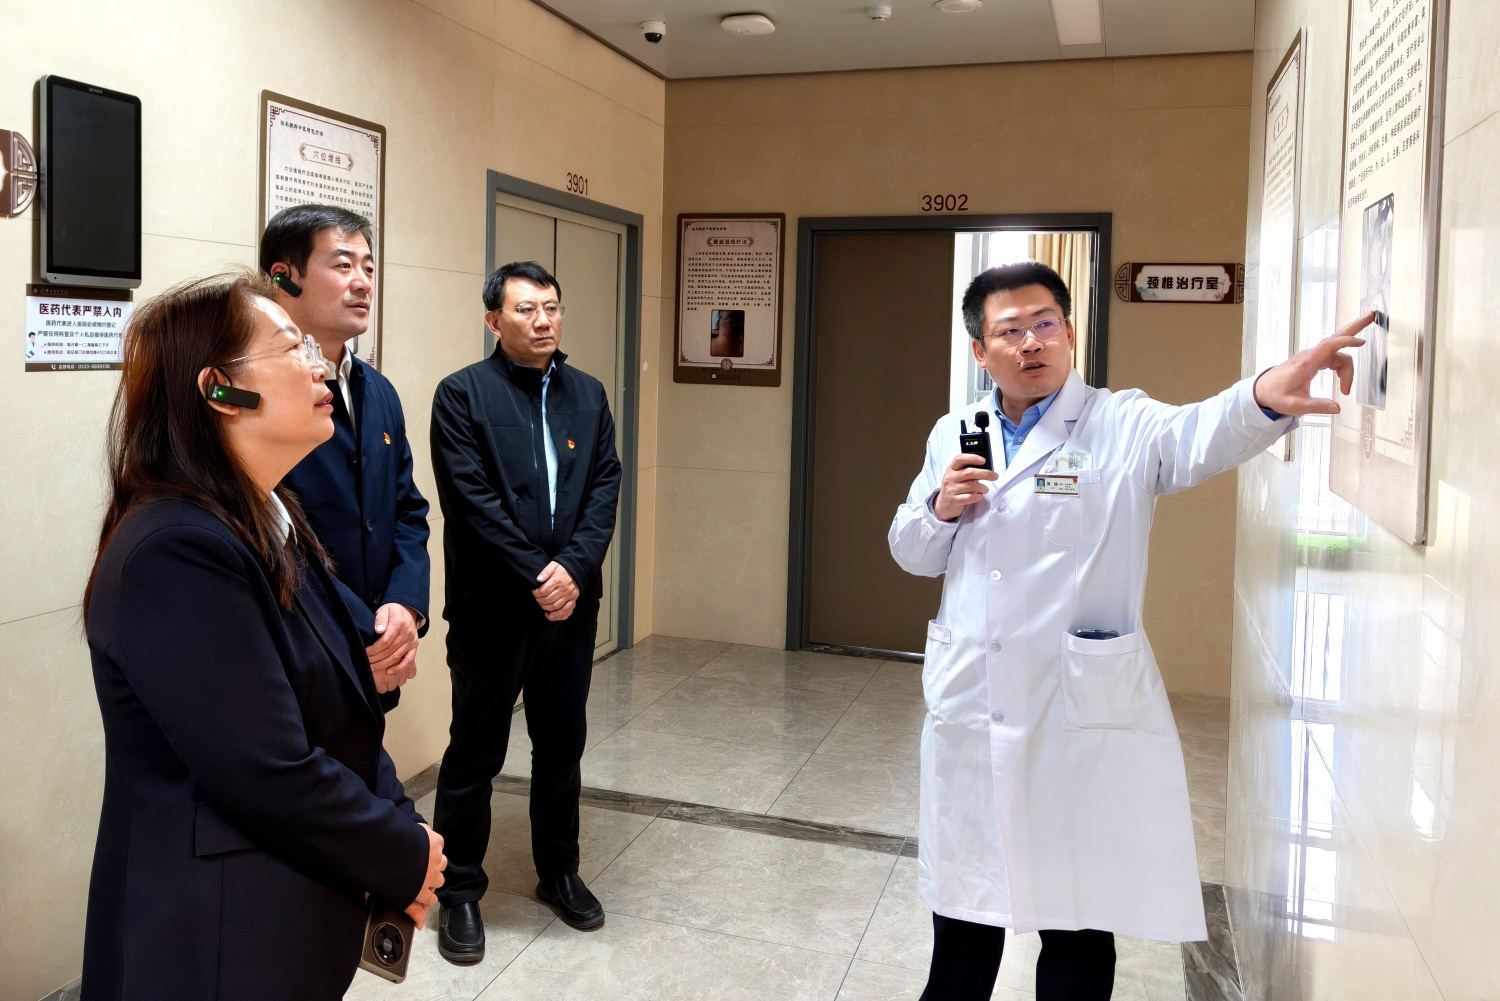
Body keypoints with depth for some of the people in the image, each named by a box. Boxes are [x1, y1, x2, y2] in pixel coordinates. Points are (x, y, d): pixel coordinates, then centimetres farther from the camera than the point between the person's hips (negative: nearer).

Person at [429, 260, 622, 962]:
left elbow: (605, 486, 2)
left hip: (570, 601, 5)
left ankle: (558, 872, 35)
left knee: (562, 745, 17)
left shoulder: (588, 395, 9)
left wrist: (573, 568, -12)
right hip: (490, 607, -4)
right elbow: (473, 500, -14)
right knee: (475, 752, 7)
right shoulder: (463, 394, -6)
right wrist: (535, 577, -16)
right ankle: (459, 891, 23)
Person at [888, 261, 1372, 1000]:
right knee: (963, 910, 18)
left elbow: (1198, 437, -28)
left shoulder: (1123, 427, -5)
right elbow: (912, 554, 14)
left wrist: (1264, 397, -50)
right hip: (967, 707, 4)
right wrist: (940, 509, -8)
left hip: (1083, 713, -3)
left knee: (1077, 921, 9)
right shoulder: (954, 435, 8)